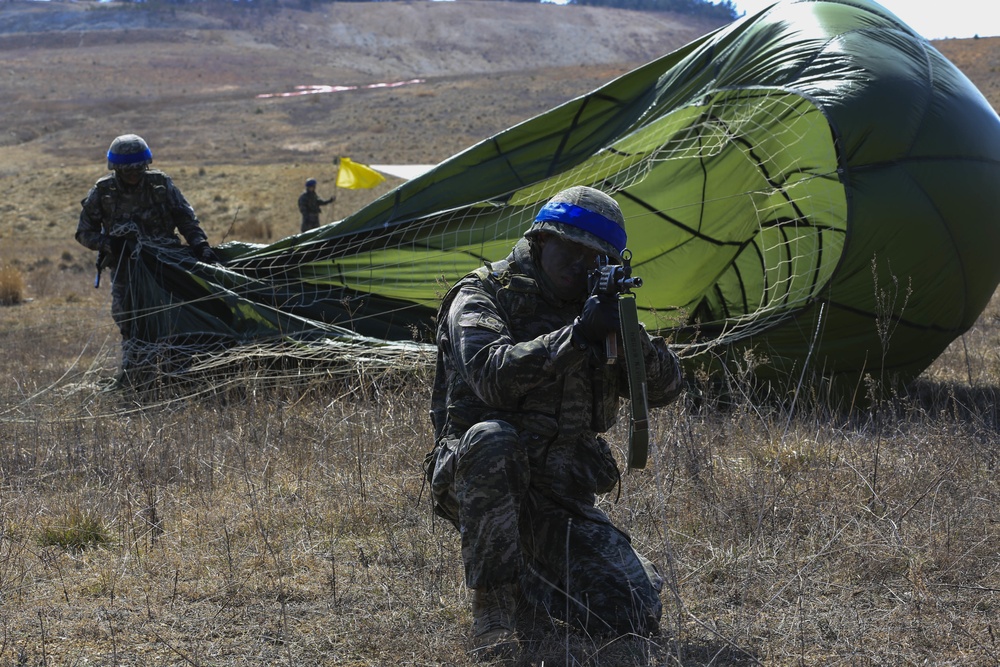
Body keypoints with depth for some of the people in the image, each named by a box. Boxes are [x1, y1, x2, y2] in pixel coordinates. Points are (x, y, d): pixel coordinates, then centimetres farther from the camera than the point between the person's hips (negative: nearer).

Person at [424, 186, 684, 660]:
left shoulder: (593, 307, 13)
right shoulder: (483, 296, -3)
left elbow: (664, 388, 5)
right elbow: (492, 376, -24)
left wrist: (631, 335, -15)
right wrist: (578, 335, -28)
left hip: (562, 500, 4)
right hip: (478, 487, -4)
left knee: (639, 614, -14)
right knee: (491, 438, -41)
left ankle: (528, 583, 15)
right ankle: (492, 604, -24)